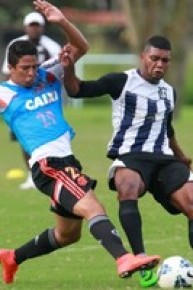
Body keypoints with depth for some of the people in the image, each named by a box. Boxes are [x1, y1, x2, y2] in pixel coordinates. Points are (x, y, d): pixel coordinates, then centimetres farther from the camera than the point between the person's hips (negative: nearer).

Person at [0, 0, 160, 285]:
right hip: (46, 165, -8)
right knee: (93, 208, -28)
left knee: (67, 234, 19)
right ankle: (124, 259, -47)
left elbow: (81, 47, 5)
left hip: (68, 160, 8)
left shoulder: (48, 75, 12)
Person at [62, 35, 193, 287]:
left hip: (163, 159, 6)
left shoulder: (169, 92, 17)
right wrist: (69, 68, -25)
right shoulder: (121, 82, -1)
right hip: (129, 156, -6)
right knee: (128, 188, -38)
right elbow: (77, 90, -6)